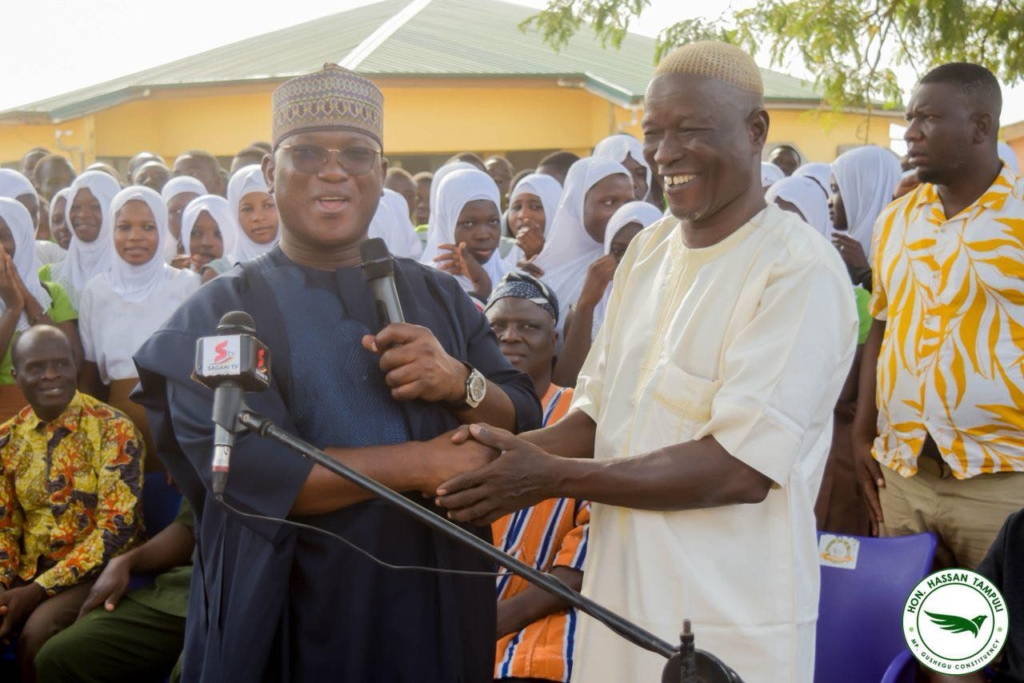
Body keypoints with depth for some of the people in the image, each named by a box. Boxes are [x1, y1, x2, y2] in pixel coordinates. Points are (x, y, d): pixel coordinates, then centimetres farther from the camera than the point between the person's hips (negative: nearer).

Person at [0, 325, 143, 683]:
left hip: (97, 570, -4)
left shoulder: (113, 429, -11)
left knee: (36, 634, -30)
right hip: (30, 570, 5)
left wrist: (39, 590, -20)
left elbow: (118, 525, -16)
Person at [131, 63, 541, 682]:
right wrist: (420, 463, -16)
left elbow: (525, 427, 3)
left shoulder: (441, 297, 7)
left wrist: (463, 385, -18)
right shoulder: (219, 313, -4)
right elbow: (244, 469, -18)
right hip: (289, 623, -3)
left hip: (439, 608, 4)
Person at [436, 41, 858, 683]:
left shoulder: (801, 270, -15)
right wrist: (508, 454, -8)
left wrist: (553, 477, -20)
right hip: (619, 594, 6)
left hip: (729, 627, -6)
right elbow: (600, 412, 11)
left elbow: (742, 468, -21)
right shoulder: (647, 250, 9)